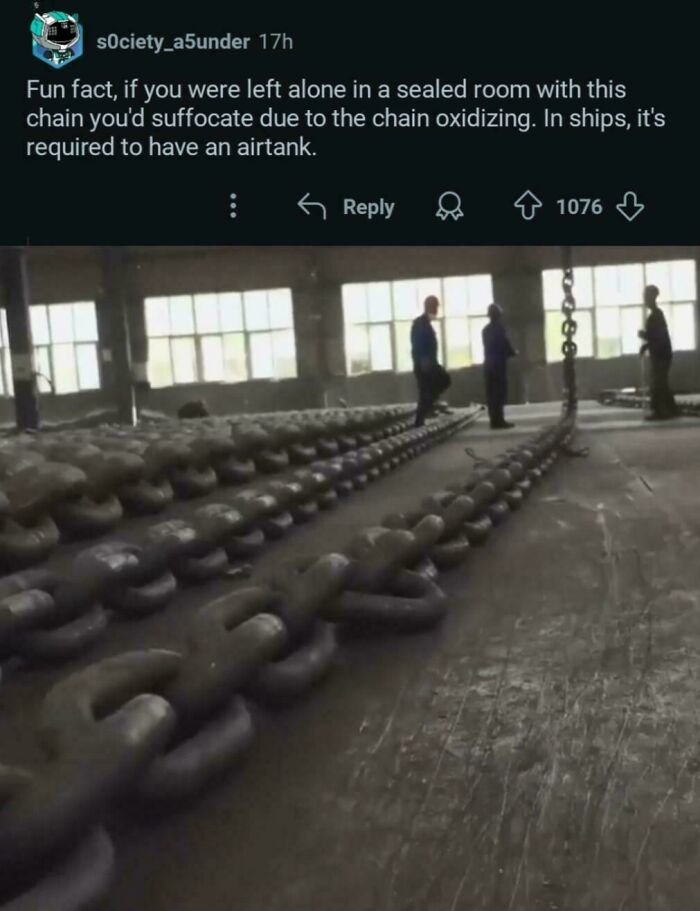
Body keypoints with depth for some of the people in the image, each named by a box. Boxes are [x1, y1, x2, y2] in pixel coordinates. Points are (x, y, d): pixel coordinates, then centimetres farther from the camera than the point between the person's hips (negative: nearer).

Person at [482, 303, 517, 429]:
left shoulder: (485, 329, 12)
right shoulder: (499, 328, -11)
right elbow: (505, 346, -13)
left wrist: (509, 351, 22)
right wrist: (514, 352, 8)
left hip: (488, 363, 8)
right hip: (499, 364, -8)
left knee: (491, 393, 7)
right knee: (500, 393, -6)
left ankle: (494, 420, 9)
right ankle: (498, 420, -8)